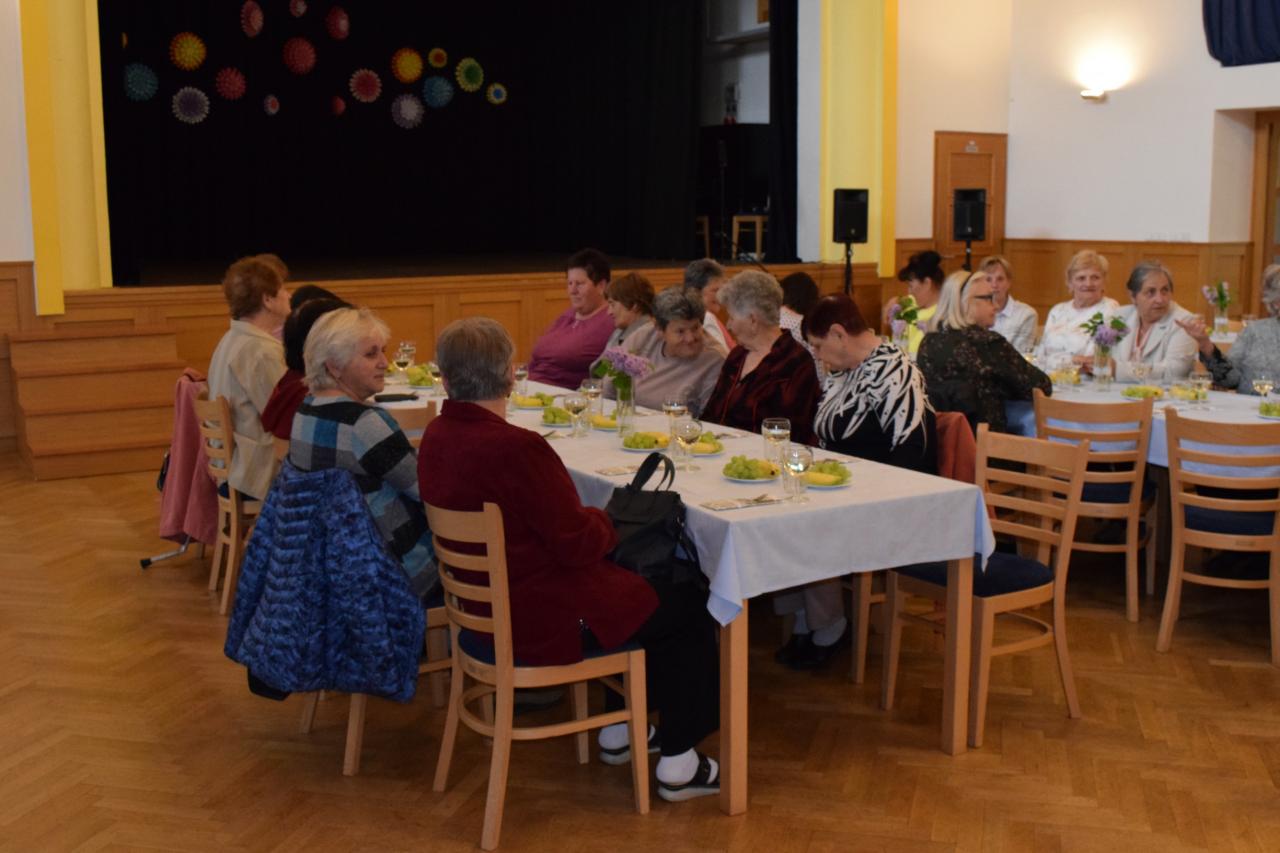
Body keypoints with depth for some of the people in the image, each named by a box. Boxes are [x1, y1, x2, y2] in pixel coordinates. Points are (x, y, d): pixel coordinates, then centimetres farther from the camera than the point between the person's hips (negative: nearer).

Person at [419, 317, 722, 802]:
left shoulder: (437, 436, -2)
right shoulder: (516, 448, -30)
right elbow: (578, 544, -23)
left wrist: (590, 521, 6)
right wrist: (606, 521, -2)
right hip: (544, 621, -9)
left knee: (640, 587, 29)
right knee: (690, 609, 8)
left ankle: (618, 730, 37)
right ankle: (678, 764, 16)